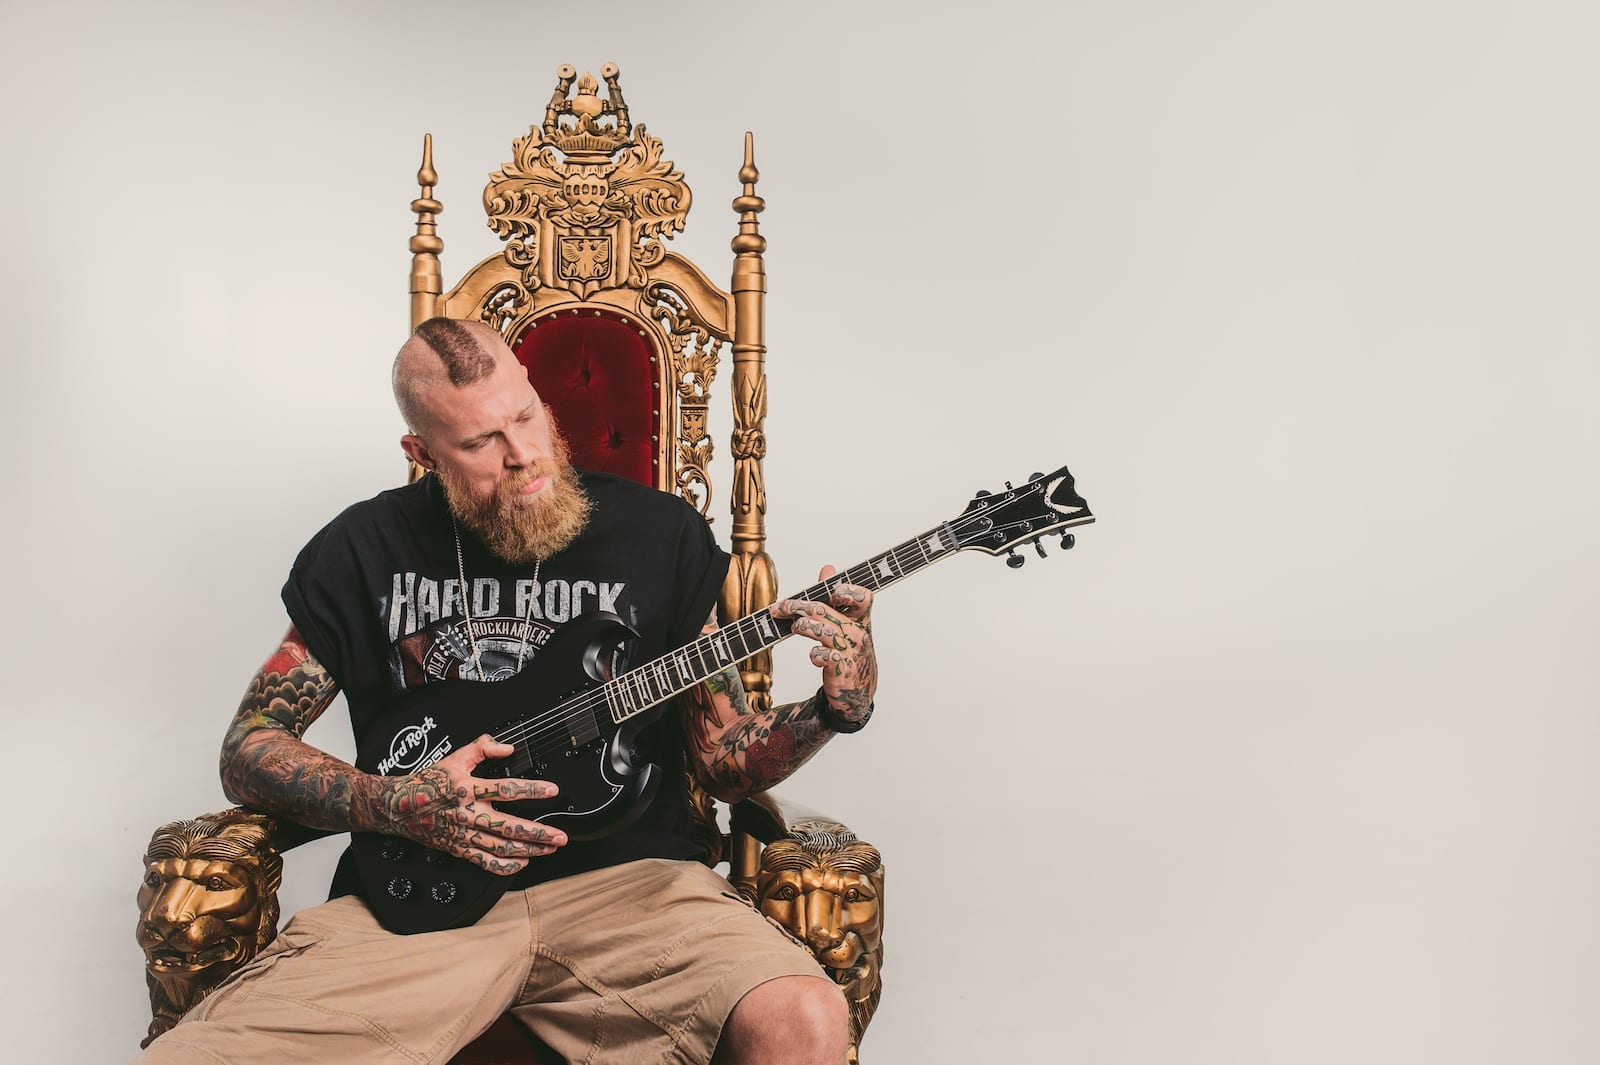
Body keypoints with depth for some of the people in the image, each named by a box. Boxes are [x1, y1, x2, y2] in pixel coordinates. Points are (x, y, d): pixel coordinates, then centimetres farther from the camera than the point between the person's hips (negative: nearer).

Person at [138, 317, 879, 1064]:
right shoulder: (366, 547, 7)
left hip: (619, 875, 0)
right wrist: (397, 805, -10)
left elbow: (724, 763, 10)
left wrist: (836, 710, -11)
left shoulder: (661, 533, 6)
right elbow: (245, 752, 8)